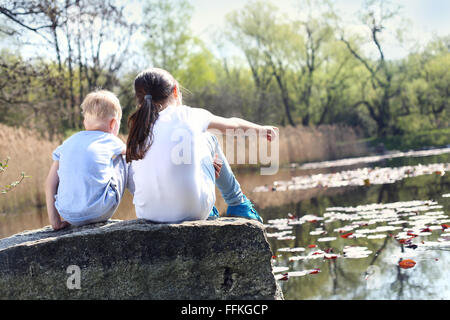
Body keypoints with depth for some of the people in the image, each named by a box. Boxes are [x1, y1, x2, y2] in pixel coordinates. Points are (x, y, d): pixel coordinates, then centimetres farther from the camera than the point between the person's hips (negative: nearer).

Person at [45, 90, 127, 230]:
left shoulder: (67, 143, 13)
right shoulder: (111, 141, 6)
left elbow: (50, 183, 9)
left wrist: (55, 221, 11)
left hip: (69, 215, 3)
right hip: (99, 212, -3)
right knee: (122, 158, 18)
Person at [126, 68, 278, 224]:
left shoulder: (137, 129, 8)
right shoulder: (188, 115, 2)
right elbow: (232, 124, 20)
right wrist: (262, 129, 41)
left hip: (146, 214, 3)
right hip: (193, 211, -2)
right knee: (208, 139, 23)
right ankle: (237, 203, 36)